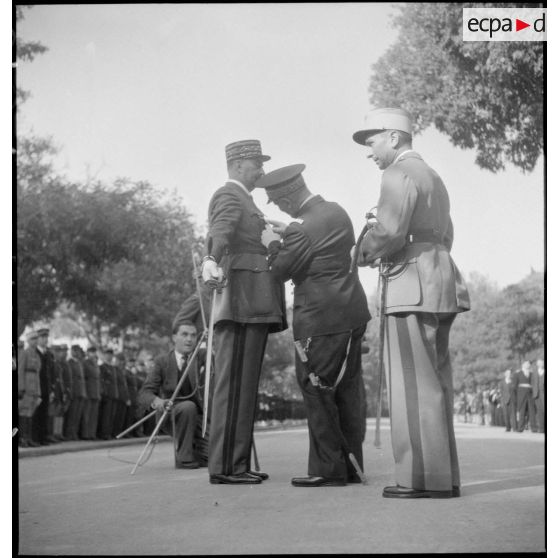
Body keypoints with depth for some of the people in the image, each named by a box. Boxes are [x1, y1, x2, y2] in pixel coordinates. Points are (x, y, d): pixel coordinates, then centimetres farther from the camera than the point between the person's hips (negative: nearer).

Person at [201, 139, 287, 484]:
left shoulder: (243, 201, 26)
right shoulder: (228, 197, -6)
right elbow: (219, 234, -27)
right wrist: (211, 262, -46)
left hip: (254, 307, 10)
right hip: (240, 303, -10)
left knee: (246, 384, 8)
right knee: (235, 383, -12)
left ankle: (237, 463, 9)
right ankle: (224, 466, -13)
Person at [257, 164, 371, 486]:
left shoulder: (305, 228, -18)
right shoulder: (336, 211, 9)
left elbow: (281, 271, -9)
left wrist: (274, 244, 7)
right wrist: (289, 234, 20)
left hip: (322, 320, -9)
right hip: (352, 314, 9)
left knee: (317, 393, -2)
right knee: (348, 392, 12)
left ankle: (328, 469, 0)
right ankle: (351, 467, 18)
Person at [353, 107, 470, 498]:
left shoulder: (399, 174, -6)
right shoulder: (432, 177, 25)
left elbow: (390, 231, -20)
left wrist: (366, 253, -1)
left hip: (413, 288, -10)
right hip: (439, 287, 10)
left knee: (414, 384, -9)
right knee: (435, 384, 9)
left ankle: (423, 477, -10)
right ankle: (443, 477, 10)